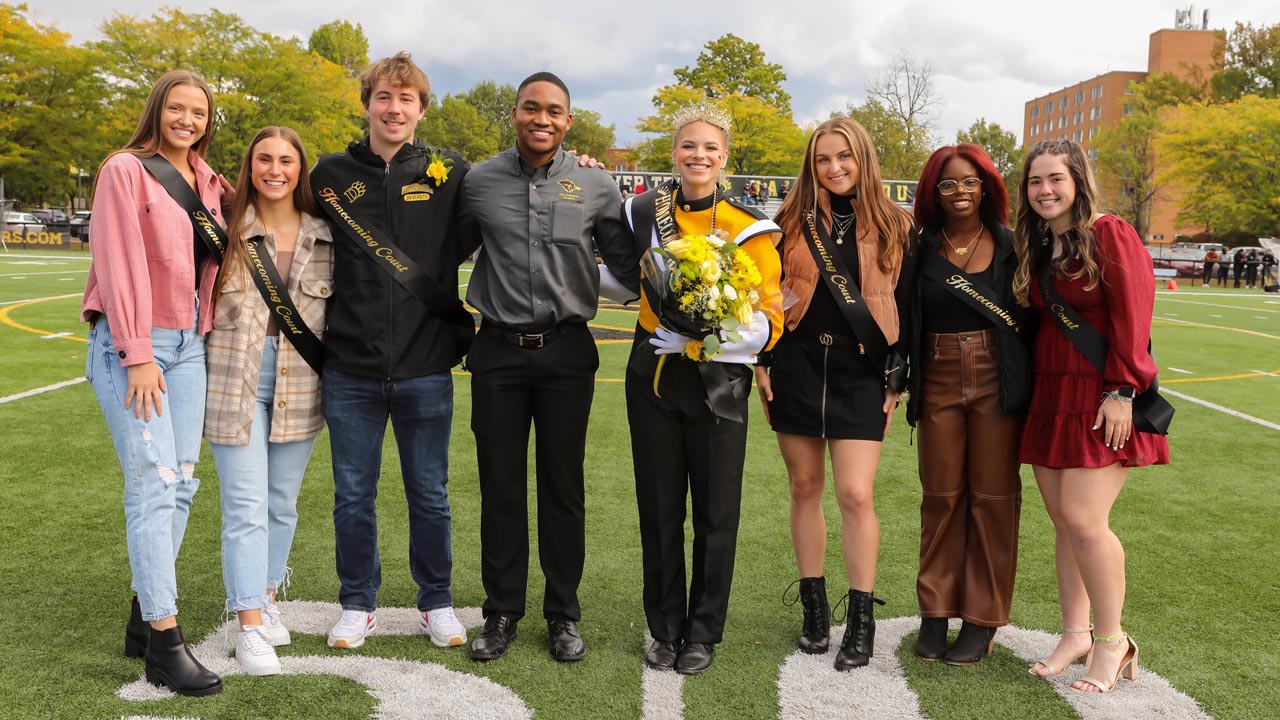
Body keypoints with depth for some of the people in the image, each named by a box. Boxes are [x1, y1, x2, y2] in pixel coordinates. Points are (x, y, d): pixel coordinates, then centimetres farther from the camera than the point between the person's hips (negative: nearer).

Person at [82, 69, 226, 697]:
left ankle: (144, 619, 17)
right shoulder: (125, 170, -4)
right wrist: (137, 356, -16)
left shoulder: (210, 184, 14)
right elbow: (120, 264, -11)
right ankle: (164, 645, -10)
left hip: (189, 344, 7)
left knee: (182, 482, 5)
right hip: (130, 343, -6)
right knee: (153, 483, -12)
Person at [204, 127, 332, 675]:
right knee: (246, 506, -4)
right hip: (236, 384, -2)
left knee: (283, 504, 13)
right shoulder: (226, 231, -1)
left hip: (300, 385, 3)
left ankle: (266, 600, 30)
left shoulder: (325, 236, 4)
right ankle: (250, 626, 1)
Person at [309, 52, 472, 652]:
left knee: (430, 495, 11)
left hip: (425, 368, -1)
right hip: (350, 369, 1)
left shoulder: (449, 175, 1)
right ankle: (358, 604, 28)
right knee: (353, 495, 11)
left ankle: (436, 603, 28)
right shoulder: (332, 174, 4)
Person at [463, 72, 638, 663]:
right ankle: (502, 611, 21)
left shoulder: (595, 185, 2)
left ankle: (563, 614, 21)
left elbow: (626, 261, 12)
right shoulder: (479, 181, 3)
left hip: (567, 352, 0)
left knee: (563, 486, 7)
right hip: (498, 351, 1)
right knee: (500, 485, 6)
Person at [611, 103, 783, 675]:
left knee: (715, 513, 6)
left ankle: (703, 632, 24)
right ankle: (665, 629, 27)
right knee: (659, 509, 11)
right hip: (653, 376, 3)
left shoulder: (749, 226, -5)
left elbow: (771, 316, -8)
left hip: (718, 382, -2)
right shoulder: (643, 212, 4)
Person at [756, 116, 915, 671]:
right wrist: (764, 364, 2)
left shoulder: (893, 228, 4)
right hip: (797, 368, 2)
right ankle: (814, 608, 20)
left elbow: (904, 309, 6)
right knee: (805, 487, 7)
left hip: (861, 374, -2)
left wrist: (896, 381, 2)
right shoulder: (793, 223, 6)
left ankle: (862, 621, 4)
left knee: (855, 494, -9)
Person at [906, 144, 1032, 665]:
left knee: (993, 496, 3)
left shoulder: (1009, 245, 2)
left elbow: (1030, 314, 3)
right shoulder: (921, 250, 5)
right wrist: (899, 381, -4)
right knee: (940, 496, 8)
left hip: (996, 381, -1)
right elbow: (904, 321, 5)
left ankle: (982, 620, 13)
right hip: (938, 383, 2)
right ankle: (935, 612, 19)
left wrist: (1025, 384, -4)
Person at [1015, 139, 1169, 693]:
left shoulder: (1110, 234, -7)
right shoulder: (1035, 248, 14)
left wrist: (1122, 391, -17)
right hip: (1049, 398, 7)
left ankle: (1112, 642, 7)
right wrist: (1024, 389, 10)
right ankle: (1075, 634, 20)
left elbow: (1132, 318, -13)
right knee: (1062, 521, 9)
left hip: (1099, 398, -7)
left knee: (1083, 520, -11)